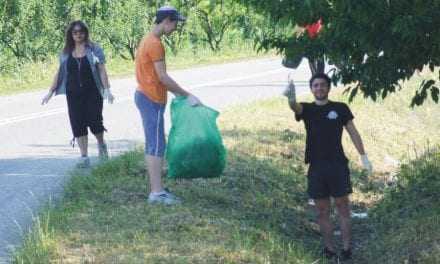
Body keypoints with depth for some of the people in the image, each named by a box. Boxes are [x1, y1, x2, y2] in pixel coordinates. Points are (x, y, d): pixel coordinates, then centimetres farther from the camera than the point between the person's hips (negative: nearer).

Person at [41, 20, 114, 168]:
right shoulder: (66, 53, 8)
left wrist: (107, 90, -12)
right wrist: (51, 92, 6)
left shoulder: (94, 50, 0)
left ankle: (101, 144, 24)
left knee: (94, 122, -7)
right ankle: (84, 157, 3)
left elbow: (102, 71, -3)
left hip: (92, 93, -3)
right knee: (78, 124, -1)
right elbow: (59, 73, 10)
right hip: (74, 94, 3)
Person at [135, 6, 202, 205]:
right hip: (152, 100, -10)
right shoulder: (155, 44, -17)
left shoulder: (148, 40, 15)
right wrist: (187, 95, -16)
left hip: (146, 97, 10)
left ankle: (156, 188, 16)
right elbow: (162, 77, -20)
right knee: (157, 146, -9)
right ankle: (156, 192, -10)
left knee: (152, 145, 12)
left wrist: (176, 93, 19)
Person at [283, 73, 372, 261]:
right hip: (316, 167, 2)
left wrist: (363, 156, -1)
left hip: (338, 165, -2)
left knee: (342, 208, 0)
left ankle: (346, 248, 3)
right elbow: (295, 107, -19)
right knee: (322, 210, 7)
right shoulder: (307, 109, 5)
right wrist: (291, 98, -44)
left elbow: (353, 132, 6)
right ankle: (328, 248, 15)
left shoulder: (340, 109, 4)